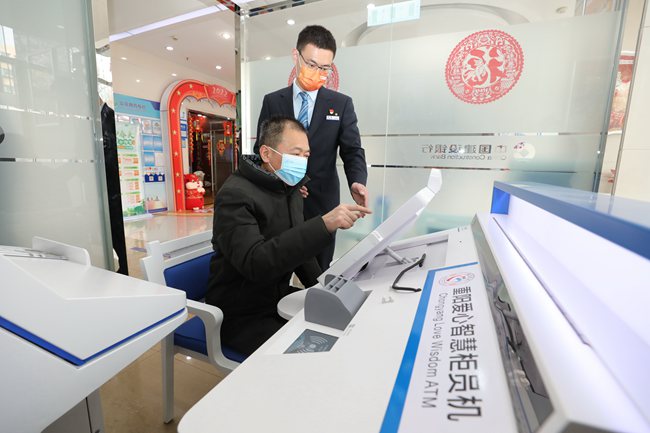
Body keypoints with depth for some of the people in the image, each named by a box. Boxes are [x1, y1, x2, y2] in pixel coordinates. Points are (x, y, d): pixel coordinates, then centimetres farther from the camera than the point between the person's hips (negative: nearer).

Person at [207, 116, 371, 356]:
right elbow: (255, 262, -34)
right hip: (241, 315, -7)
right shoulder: (235, 196, -20)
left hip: (279, 297, 7)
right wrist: (323, 225, -41)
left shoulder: (290, 190, 6)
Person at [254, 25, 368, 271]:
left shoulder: (341, 104, 4)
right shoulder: (272, 101, 7)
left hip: (322, 204, 0)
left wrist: (357, 182, -24)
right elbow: (261, 150, 7)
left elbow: (352, 151, -3)